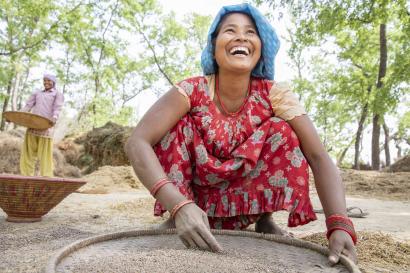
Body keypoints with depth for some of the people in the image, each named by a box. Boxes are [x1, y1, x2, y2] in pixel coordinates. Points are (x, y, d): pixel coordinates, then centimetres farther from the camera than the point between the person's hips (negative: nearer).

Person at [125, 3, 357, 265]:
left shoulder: (275, 94, -18)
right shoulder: (192, 91, -21)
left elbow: (319, 157, -26)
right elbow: (137, 143, -32)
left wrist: (340, 225, -42)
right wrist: (179, 206, -46)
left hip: (248, 200, 1)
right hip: (194, 191, 0)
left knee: (282, 130, -22)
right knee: (177, 125, -24)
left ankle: (265, 219, -6)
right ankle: (175, 216, -10)